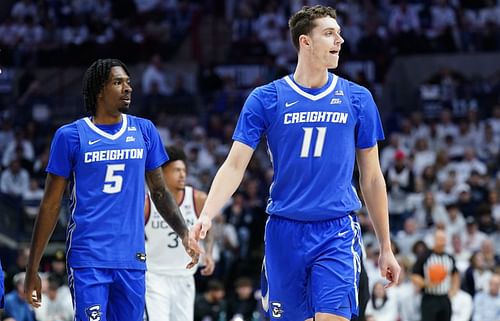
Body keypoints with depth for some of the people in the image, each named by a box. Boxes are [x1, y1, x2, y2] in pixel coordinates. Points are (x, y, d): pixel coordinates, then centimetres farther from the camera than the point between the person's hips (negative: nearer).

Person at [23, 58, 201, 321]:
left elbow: (159, 191, 17)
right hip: (87, 259, -4)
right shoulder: (70, 136, 0)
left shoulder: (144, 131, 10)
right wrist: (32, 269, 1)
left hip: (132, 259, 4)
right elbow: (51, 205, 3)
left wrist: (184, 234, 1)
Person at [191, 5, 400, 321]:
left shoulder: (357, 99, 5)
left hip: (337, 235, 0)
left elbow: (372, 177, 11)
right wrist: (206, 215, -19)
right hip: (285, 233, 1)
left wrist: (386, 248, 11)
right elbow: (235, 165, -2)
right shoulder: (265, 99, 1)